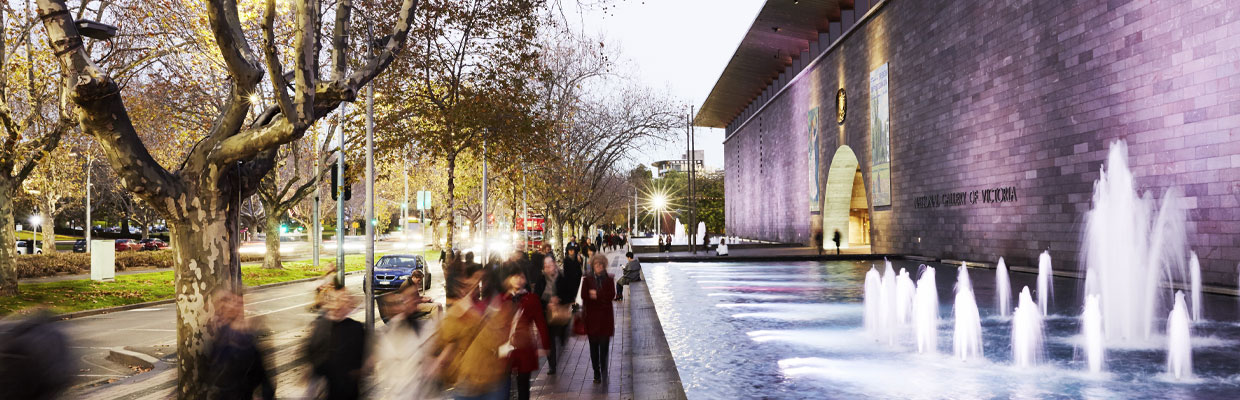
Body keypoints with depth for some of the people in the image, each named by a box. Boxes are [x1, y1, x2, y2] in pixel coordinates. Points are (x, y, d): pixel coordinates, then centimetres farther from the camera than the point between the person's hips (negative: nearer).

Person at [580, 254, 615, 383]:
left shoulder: (609, 279, 6)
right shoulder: (587, 280, 6)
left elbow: (612, 294, -7)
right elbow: (584, 296, -5)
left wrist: (596, 295, -12)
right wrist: (602, 297, -13)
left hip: (605, 316, -1)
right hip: (591, 316, 1)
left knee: (604, 345, -7)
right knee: (594, 346, 2)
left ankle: (603, 368, 11)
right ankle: (596, 373, 9)